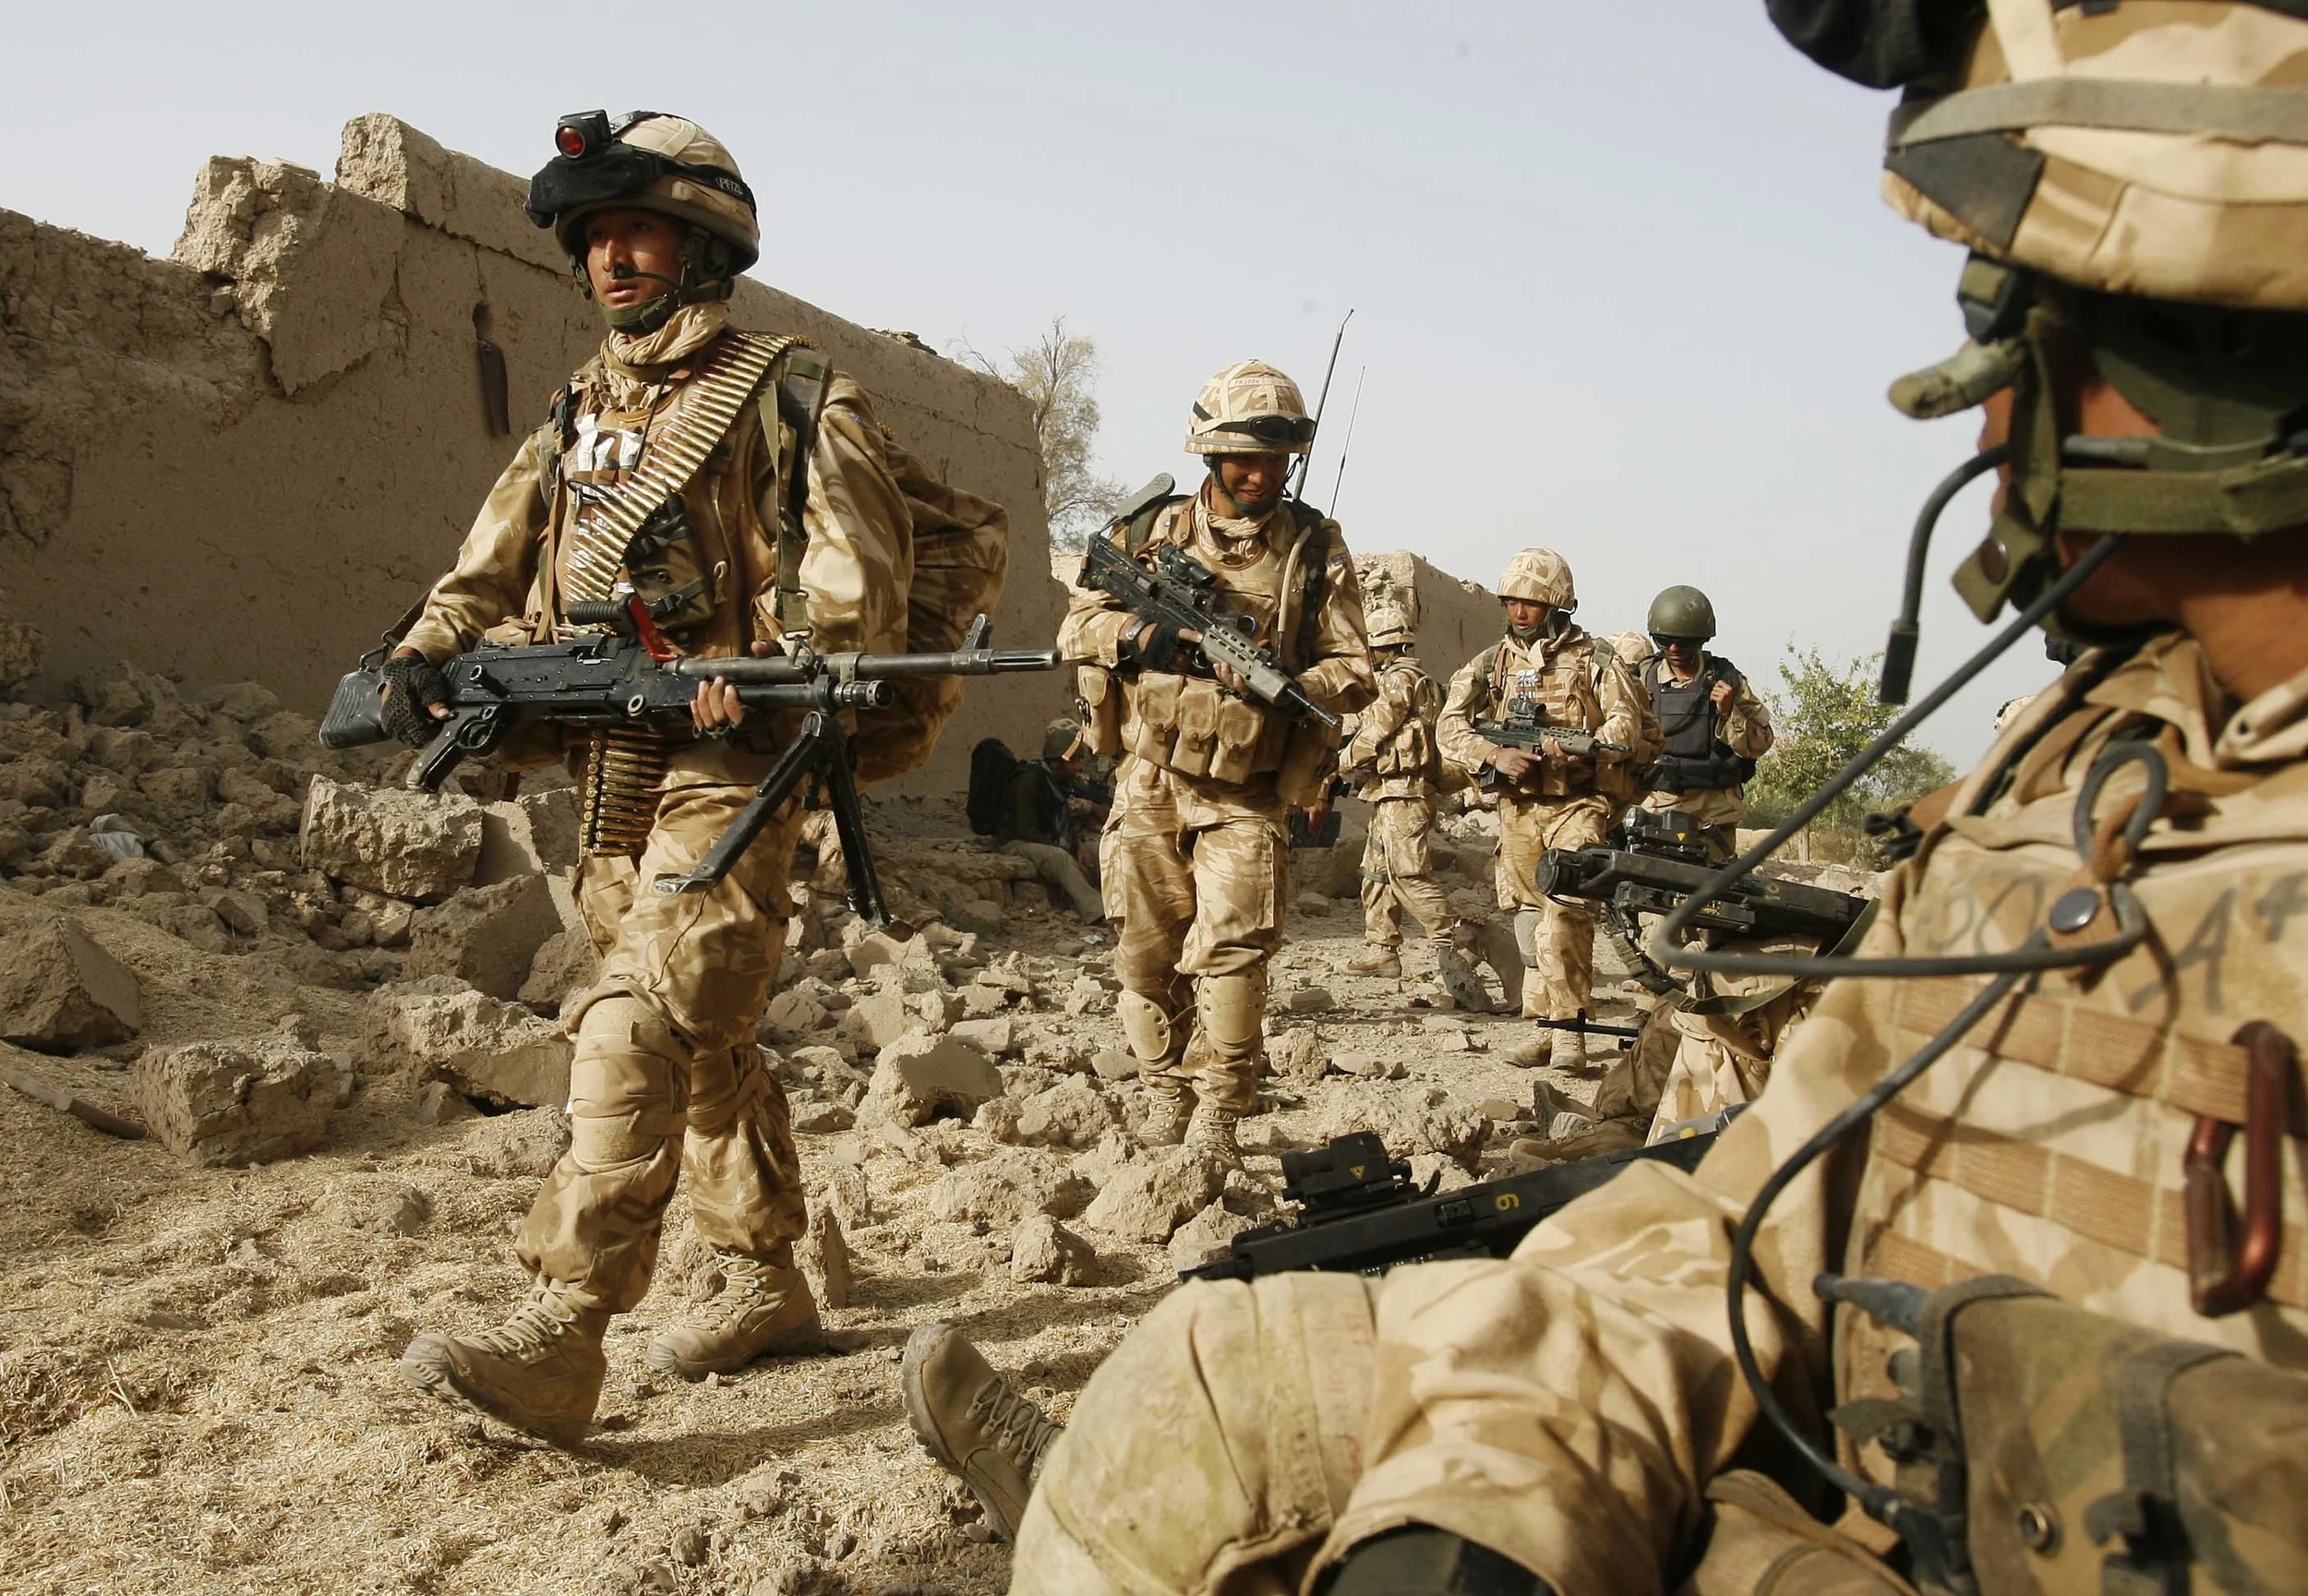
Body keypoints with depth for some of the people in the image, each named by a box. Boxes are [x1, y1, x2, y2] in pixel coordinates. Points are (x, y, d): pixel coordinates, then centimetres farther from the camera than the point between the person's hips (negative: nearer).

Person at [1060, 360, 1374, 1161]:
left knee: (1230, 956, -12)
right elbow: (1076, 626, 6)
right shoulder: (1151, 531, 4)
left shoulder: (1317, 548, 0)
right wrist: (1133, 634, -16)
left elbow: (1352, 671, -3)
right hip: (1148, 786, 3)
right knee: (1147, 957, 9)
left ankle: (1218, 1117, 0)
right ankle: (1168, 1091, 26)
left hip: (1246, 796, -2)